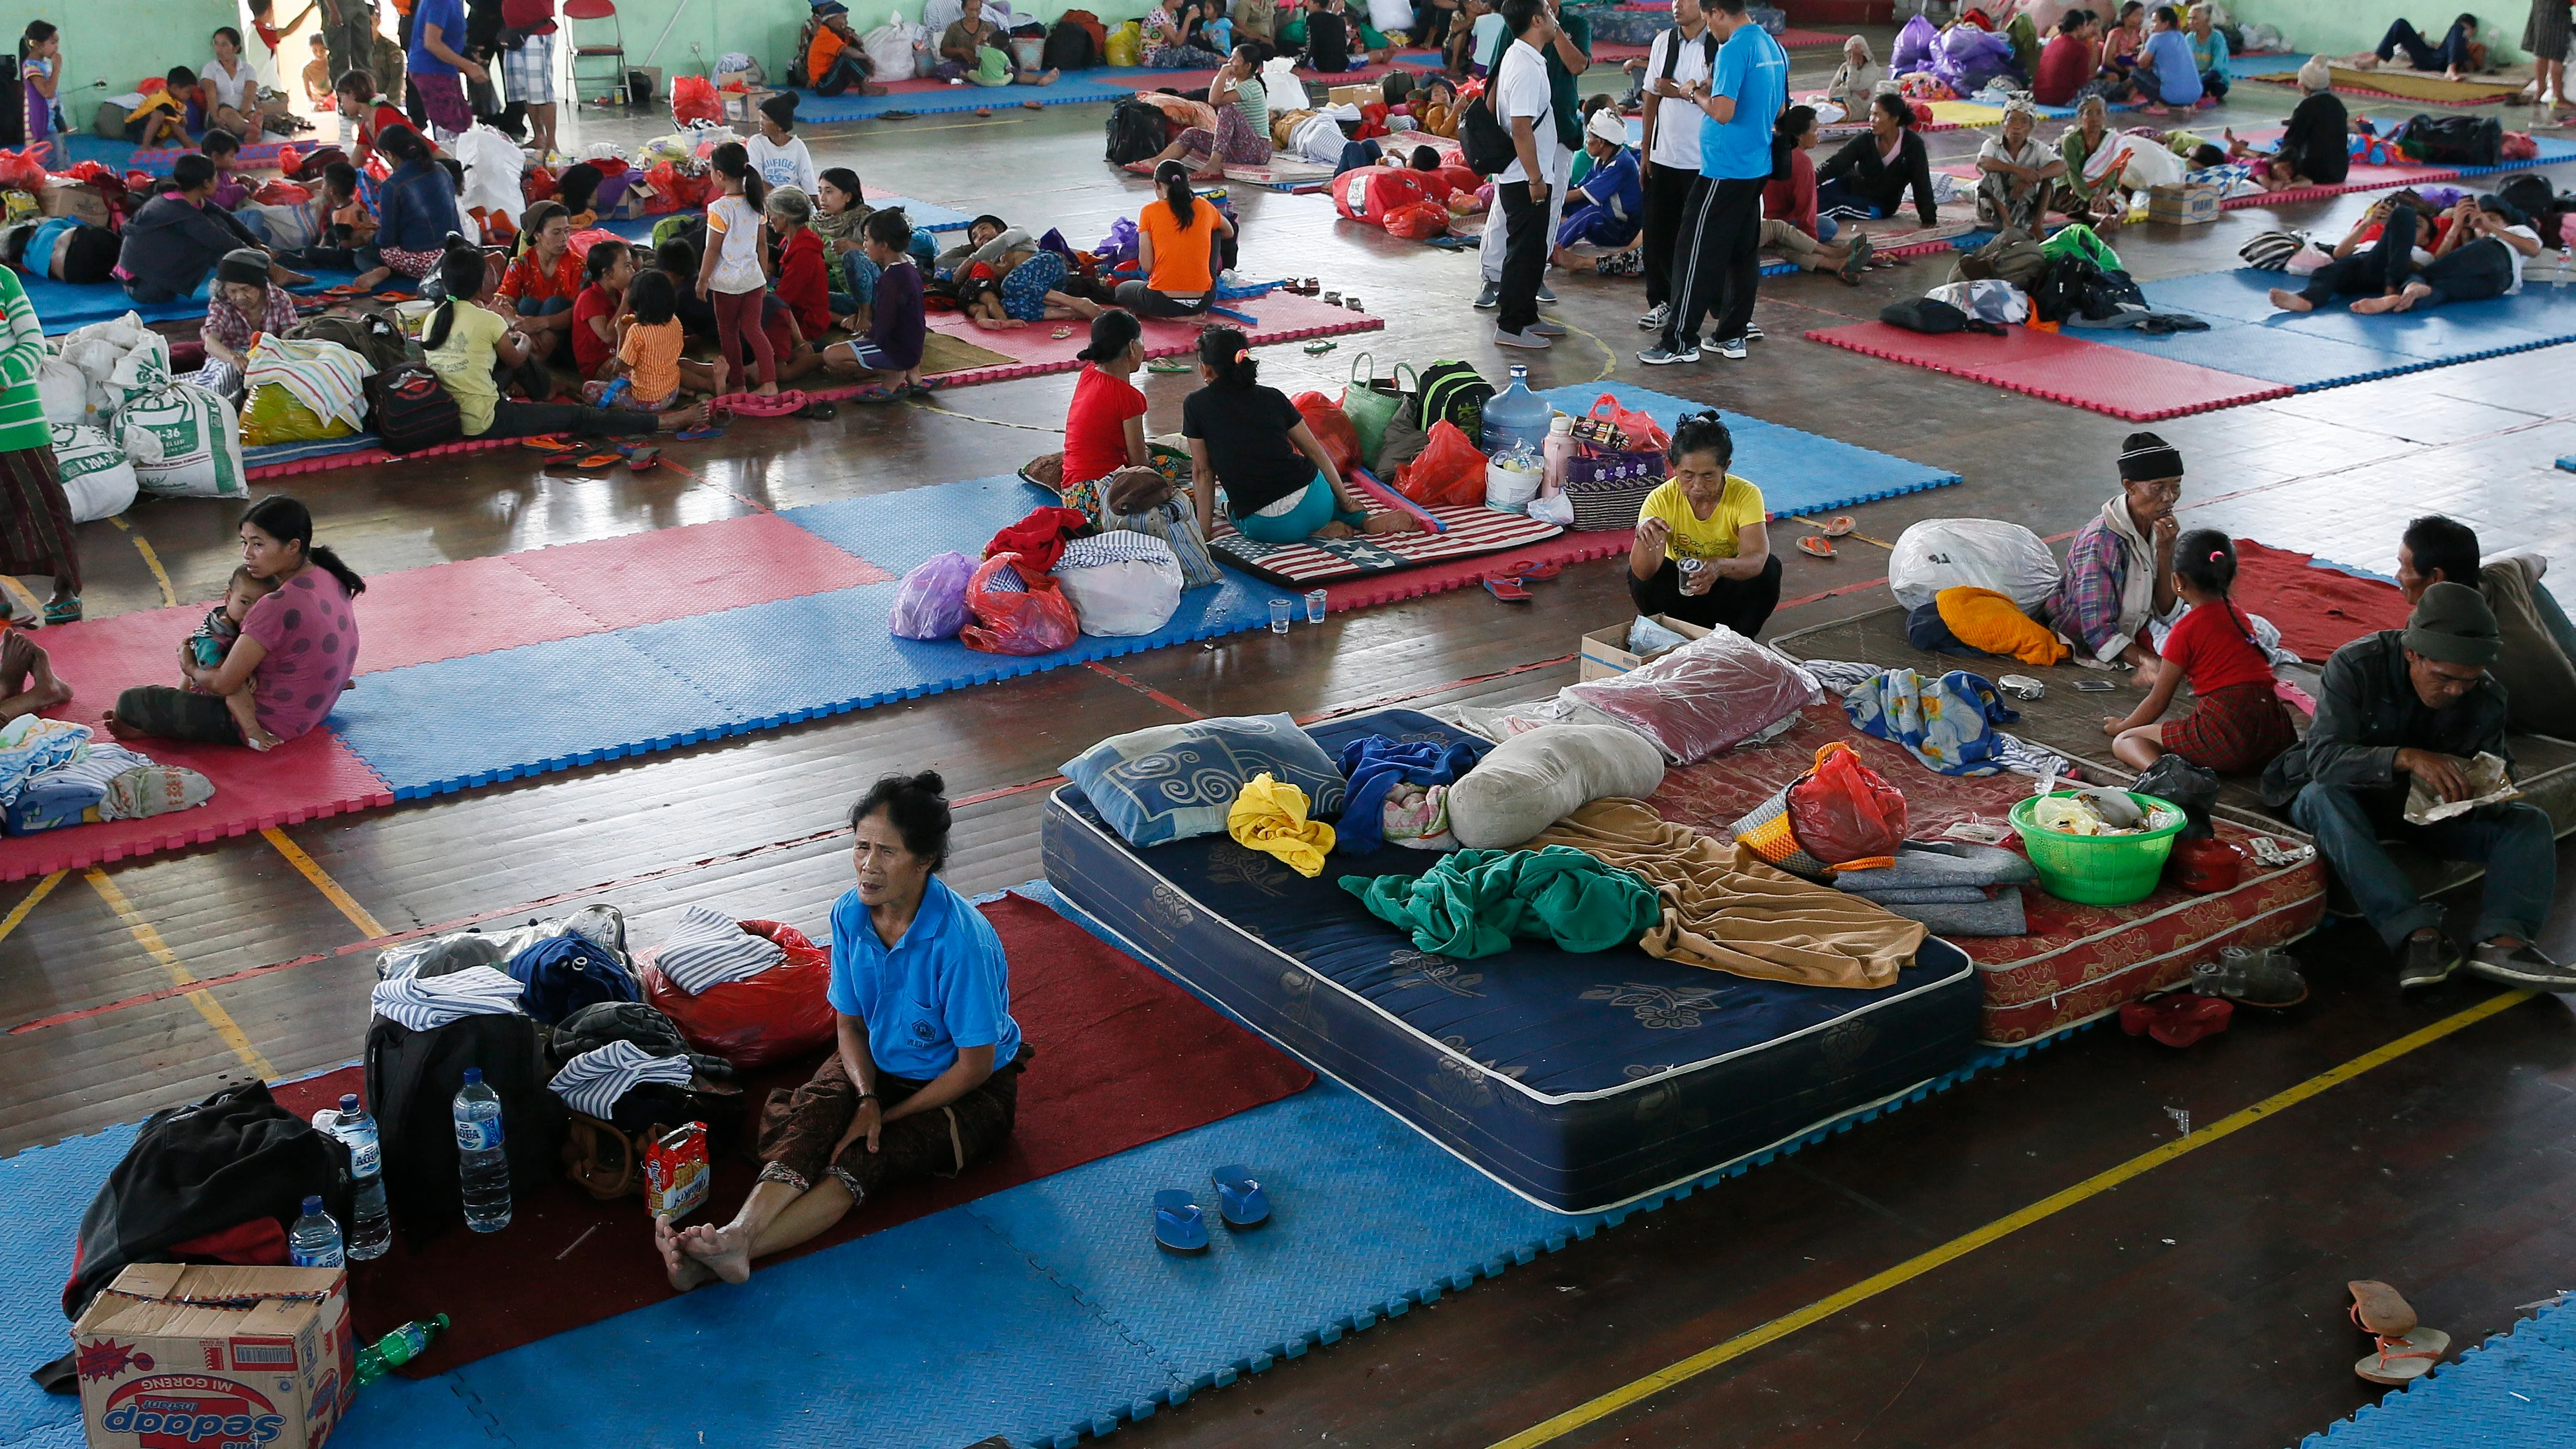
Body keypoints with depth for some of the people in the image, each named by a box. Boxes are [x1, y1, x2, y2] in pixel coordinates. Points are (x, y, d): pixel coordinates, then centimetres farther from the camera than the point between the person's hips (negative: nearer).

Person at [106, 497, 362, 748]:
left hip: (271, 724, -10)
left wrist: (190, 668, 1)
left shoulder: (277, 606, -30)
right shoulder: (327, 577, -2)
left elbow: (224, 684, -22)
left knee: (130, 702, -10)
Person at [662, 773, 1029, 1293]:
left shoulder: (960, 938, -30)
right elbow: (849, 1023, 0)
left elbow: (975, 1066, -21)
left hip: (968, 1090, -5)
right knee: (813, 1114, -26)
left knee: (862, 1158, -28)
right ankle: (740, 1231, -47)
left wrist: (891, 1115, -16)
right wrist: (867, 1099, -18)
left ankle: (734, 1249, -45)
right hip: (879, 1063, 6)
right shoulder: (849, 915, -11)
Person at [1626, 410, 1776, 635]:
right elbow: (1644, 573, -31)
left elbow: (1757, 558, -37)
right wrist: (1644, 537, -52)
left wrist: (1719, 566, -59)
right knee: (1638, 577, -27)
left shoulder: (1746, 495, -23)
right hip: (1680, 586, 0)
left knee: (1769, 569, -28)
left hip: (1731, 586, 0)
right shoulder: (1661, 499, -21)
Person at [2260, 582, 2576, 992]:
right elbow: (2322, 757, -32)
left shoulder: (2486, 697, -8)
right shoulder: (2356, 665, -22)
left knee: (2529, 822, -16)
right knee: (2322, 798, -39)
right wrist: (2406, 758, -47)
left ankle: (2501, 940, -39)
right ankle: (2417, 933, -47)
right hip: (2356, 798, -4)